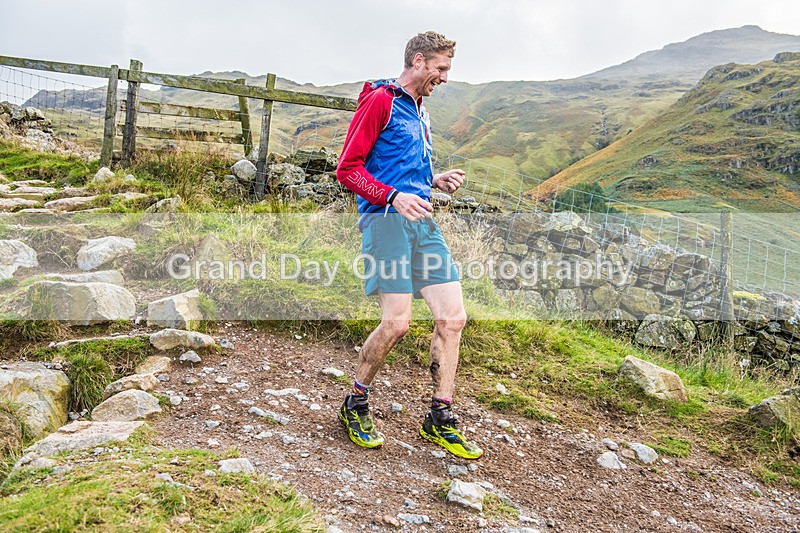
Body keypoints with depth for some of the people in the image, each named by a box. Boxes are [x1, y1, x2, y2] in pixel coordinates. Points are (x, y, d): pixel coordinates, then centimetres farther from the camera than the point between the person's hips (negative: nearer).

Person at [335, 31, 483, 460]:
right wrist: (394, 197, -21)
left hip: (421, 221, 8)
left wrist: (437, 180, 15)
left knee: (453, 318, 0)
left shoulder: (420, 112, 25)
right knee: (397, 322, -14)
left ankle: (440, 421, 11)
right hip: (386, 219, -8)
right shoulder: (379, 101, -2)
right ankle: (354, 406, 11)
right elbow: (348, 169, -8)